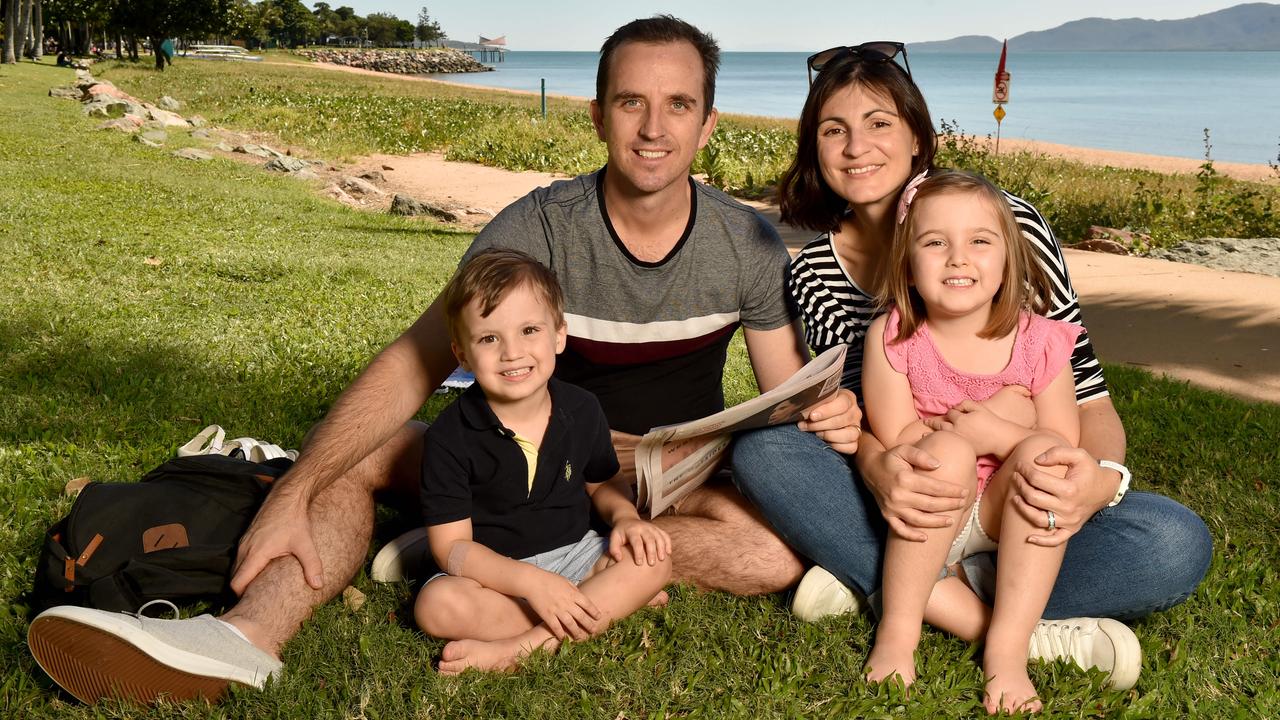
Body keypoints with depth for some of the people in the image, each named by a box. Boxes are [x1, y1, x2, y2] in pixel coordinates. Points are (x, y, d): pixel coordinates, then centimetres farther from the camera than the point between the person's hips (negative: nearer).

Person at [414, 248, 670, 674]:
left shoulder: (582, 411, -4)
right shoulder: (450, 436, -16)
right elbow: (451, 546, -17)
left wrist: (624, 517, -9)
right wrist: (531, 582, -29)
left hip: (574, 555, 3)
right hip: (494, 573, -3)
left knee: (653, 559, -21)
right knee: (437, 604, -32)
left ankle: (522, 646, -29)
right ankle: (613, 603, -25)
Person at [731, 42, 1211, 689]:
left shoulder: (1002, 220, -10)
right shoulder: (812, 273, 0)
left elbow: (1084, 388, -10)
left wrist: (1099, 476, -33)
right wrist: (875, 465, -31)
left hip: (1018, 502, -1)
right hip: (902, 500, 2)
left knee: (1177, 544, -28)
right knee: (760, 451, -26)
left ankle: (872, 578, -23)